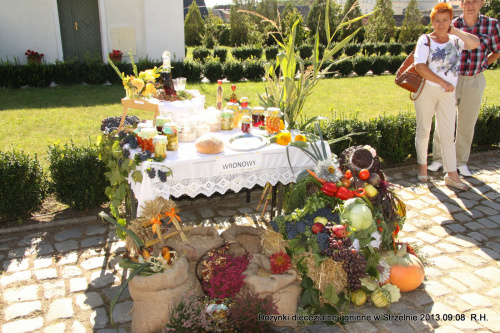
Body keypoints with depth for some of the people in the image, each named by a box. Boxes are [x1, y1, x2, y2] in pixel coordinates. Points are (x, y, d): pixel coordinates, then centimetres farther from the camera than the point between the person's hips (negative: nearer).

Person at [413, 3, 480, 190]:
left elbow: (475, 43, -11)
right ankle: (422, 166, 23)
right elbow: (420, 66, -17)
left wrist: (454, 31, -6)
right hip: (426, 90, -3)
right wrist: (443, 82, -16)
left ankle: (452, 175, 6)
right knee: (423, 130, 7)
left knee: (448, 134, 3)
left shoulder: (455, 40, 8)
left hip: (448, 94, 3)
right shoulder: (425, 40, -3)